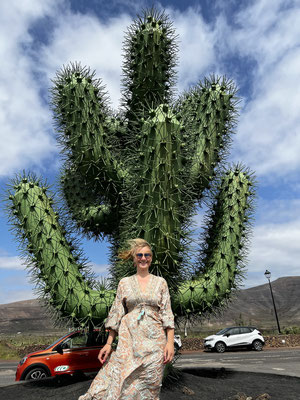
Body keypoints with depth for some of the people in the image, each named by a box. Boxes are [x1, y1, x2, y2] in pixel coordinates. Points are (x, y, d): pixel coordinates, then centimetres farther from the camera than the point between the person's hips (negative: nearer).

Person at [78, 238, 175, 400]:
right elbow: (116, 314, 5)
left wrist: (170, 342, -6)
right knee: (120, 385, -4)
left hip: (154, 340, 0)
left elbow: (167, 313, 2)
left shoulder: (160, 282, 5)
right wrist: (108, 343, 0)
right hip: (129, 340, 0)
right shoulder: (124, 283, 6)